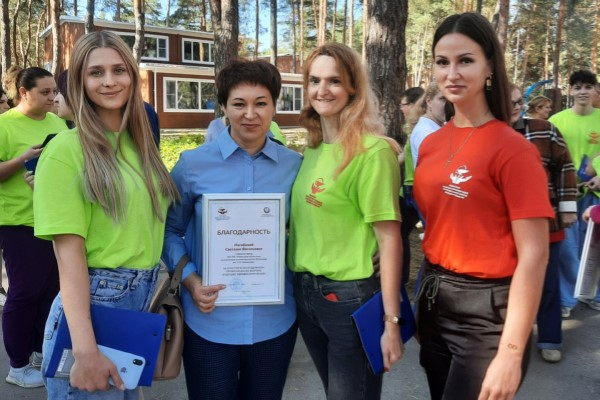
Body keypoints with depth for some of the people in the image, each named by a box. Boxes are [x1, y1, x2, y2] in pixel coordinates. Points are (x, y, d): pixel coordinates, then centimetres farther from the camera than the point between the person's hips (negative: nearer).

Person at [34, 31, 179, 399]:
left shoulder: (141, 144, 7)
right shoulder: (66, 149, -12)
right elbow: (69, 252, -17)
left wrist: (155, 292, 11)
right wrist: (85, 350, -22)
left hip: (144, 301, 7)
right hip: (92, 303, -6)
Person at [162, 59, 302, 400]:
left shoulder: (295, 165, -1)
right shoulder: (194, 163, -6)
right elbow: (170, 230, 2)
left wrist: (298, 273, -5)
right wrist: (190, 281, -11)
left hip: (274, 320, 2)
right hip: (209, 320, -2)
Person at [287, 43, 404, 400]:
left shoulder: (372, 152, -14)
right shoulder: (312, 150, 7)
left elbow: (389, 238, -16)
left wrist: (391, 321, -17)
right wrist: (302, 287, 8)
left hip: (352, 296, -7)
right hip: (306, 294, 7)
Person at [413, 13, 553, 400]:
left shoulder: (512, 149, -15)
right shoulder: (431, 144, 5)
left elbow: (534, 255, -17)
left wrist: (510, 353, -19)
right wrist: (425, 296, 7)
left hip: (487, 310, -7)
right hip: (435, 301, 7)